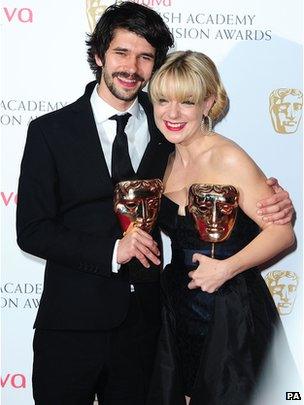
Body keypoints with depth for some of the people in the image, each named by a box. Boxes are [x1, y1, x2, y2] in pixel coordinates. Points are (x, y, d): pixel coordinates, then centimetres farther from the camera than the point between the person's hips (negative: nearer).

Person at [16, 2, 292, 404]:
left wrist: (272, 205, -13)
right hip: (72, 322, -2)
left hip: (143, 321, 2)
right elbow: (31, 231, -8)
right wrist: (112, 250, -19)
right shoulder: (50, 131, -6)